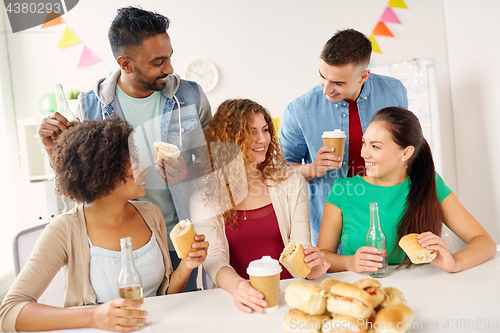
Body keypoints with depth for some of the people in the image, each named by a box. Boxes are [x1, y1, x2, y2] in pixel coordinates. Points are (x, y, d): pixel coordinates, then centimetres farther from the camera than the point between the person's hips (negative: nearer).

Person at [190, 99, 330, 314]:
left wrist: (311, 266, -20)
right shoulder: (204, 196, 1)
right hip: (242, 301, -1)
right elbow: (213, 257, -8)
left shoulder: (292, 183, 8)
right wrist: (237, 286, -29)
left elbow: (300, 244, 3)